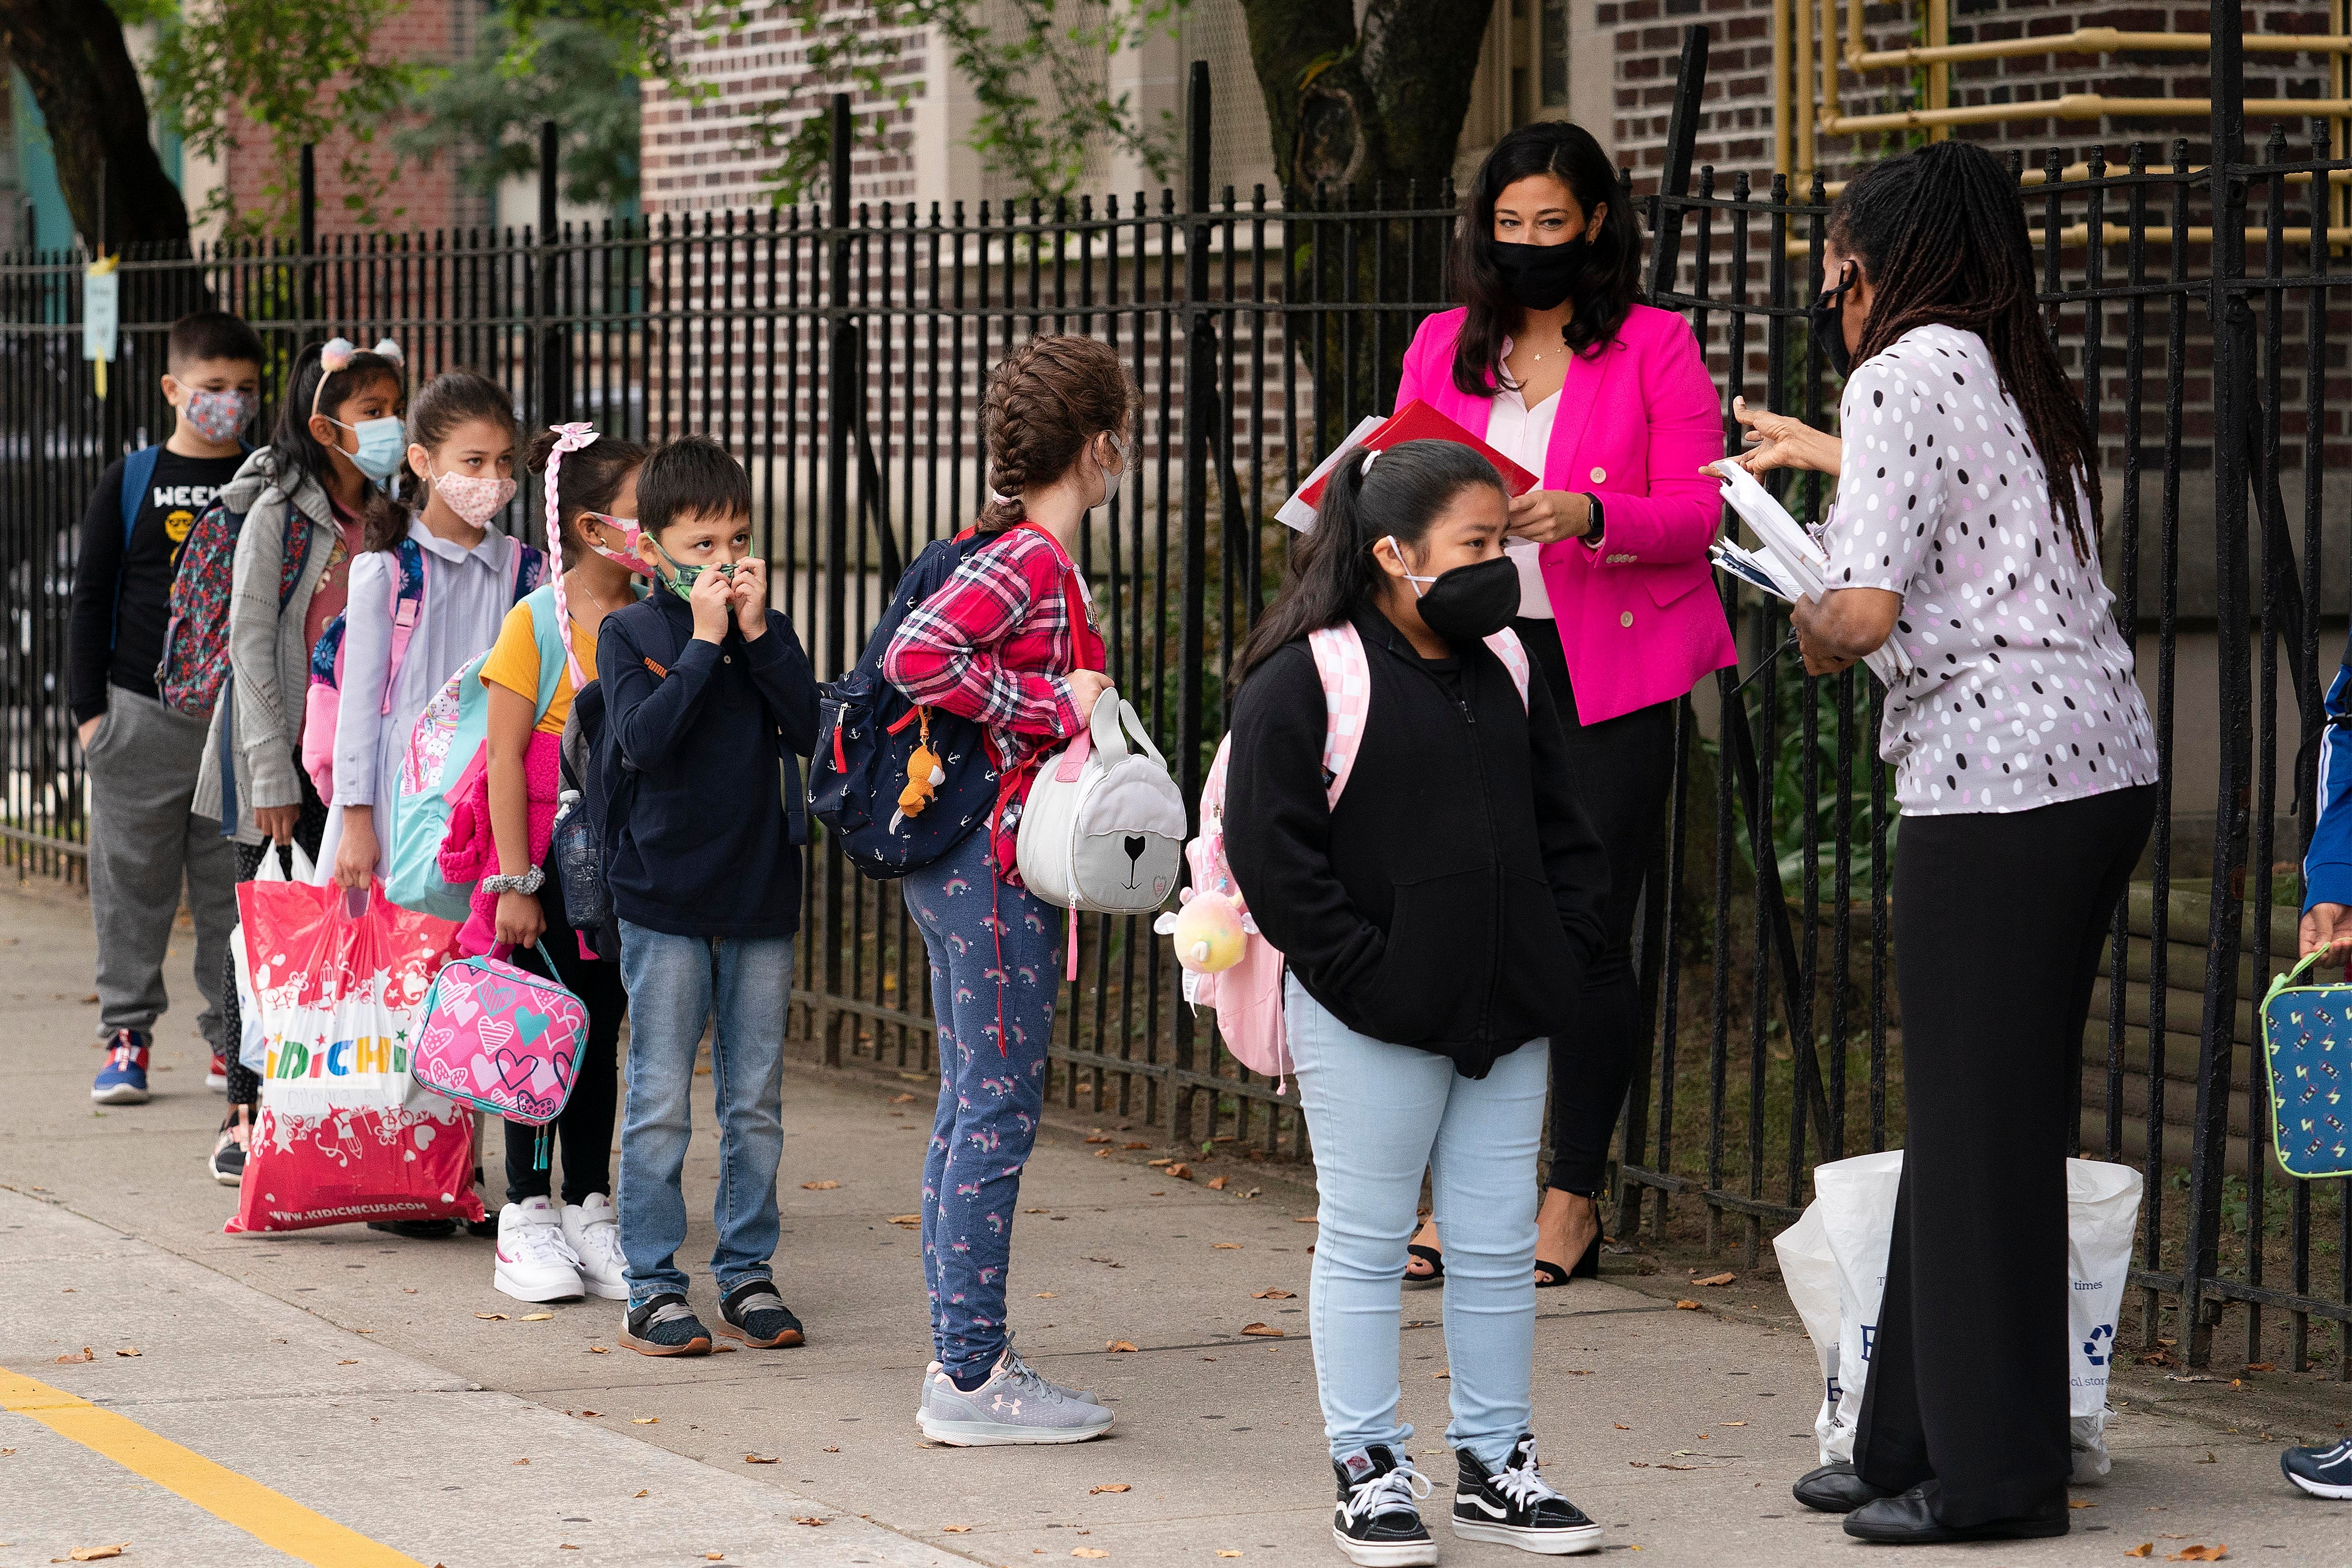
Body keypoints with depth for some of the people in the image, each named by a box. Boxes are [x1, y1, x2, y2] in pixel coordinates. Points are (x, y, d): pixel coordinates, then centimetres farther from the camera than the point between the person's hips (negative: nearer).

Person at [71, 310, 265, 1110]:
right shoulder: (131, 481, 3)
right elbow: (91, 597, 5)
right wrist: (89, 707, -1)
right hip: (144, 714, -1)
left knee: (239, 881, 3)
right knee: (133, 879, 2)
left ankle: (234, 1042, 11)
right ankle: (126, 1037, 11)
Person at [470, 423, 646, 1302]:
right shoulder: (537, 623, -10)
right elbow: (506, 759, -10)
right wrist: (515, 882, -12)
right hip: (551, 863, -4)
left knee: (599, 1036, 10)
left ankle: (591, 1211, 18)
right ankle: (527, 1216, 12)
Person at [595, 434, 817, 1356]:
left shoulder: (766, 633, 7)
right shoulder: (628, 635, -2)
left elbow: (811, 731, -7)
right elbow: (645, 738, -18)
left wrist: (760, 633, -13)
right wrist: (705, 642, -17)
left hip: (761, 898, 3)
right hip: (664, 901, -3)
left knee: (756, 1105, 8)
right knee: (660, 1106, -1)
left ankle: (747, 1274, 17)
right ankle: (653, 1288, 5)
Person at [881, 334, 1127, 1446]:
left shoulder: (1027, 559, 13)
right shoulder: (1030, 563, -16)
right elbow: (917, 656, -28)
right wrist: (1056, 704, -21)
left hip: (977, 864, 10)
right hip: (993, 861, -10)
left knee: (974, 1110, 13)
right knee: (999, 1111, -6)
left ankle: (966, 1356, 19)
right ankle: (972, 1376, -2)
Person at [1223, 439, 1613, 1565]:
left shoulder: (1505, 670, 11)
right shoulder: (1303, 681, -9)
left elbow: (1563, 827, 19)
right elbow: (1272, 856, -13)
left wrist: (1565, 957, 6)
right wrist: (1364, 978, -16)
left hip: (1506, 1023, 6)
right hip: (1369, 1027, -6)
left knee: (1498, 1249, 10)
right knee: (1364, 1249, 2)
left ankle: (1495, 1467, 20)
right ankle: (1370, 1475, 11)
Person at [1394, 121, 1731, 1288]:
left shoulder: (1656, 348, 2)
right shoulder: (1443, 347, 13)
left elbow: (1695, 514, -5)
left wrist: (1587, 515, -23)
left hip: (1605, 676, -3)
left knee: (1588, 935, -2)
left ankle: (1574, 1199, 8)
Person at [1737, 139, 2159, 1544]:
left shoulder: (1905, 372, -8)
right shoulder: (2020, 378, 18)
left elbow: (1868, 610, -18)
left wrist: (1809, 630, 4)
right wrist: (1822, 451, 52)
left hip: (1997, 781, -9)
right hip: (2103, 764, 9)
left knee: (1978, 1127, -3)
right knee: (1984, 1114, 13)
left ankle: (1991, 1472, 2)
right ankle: (1920, 1440, 19)